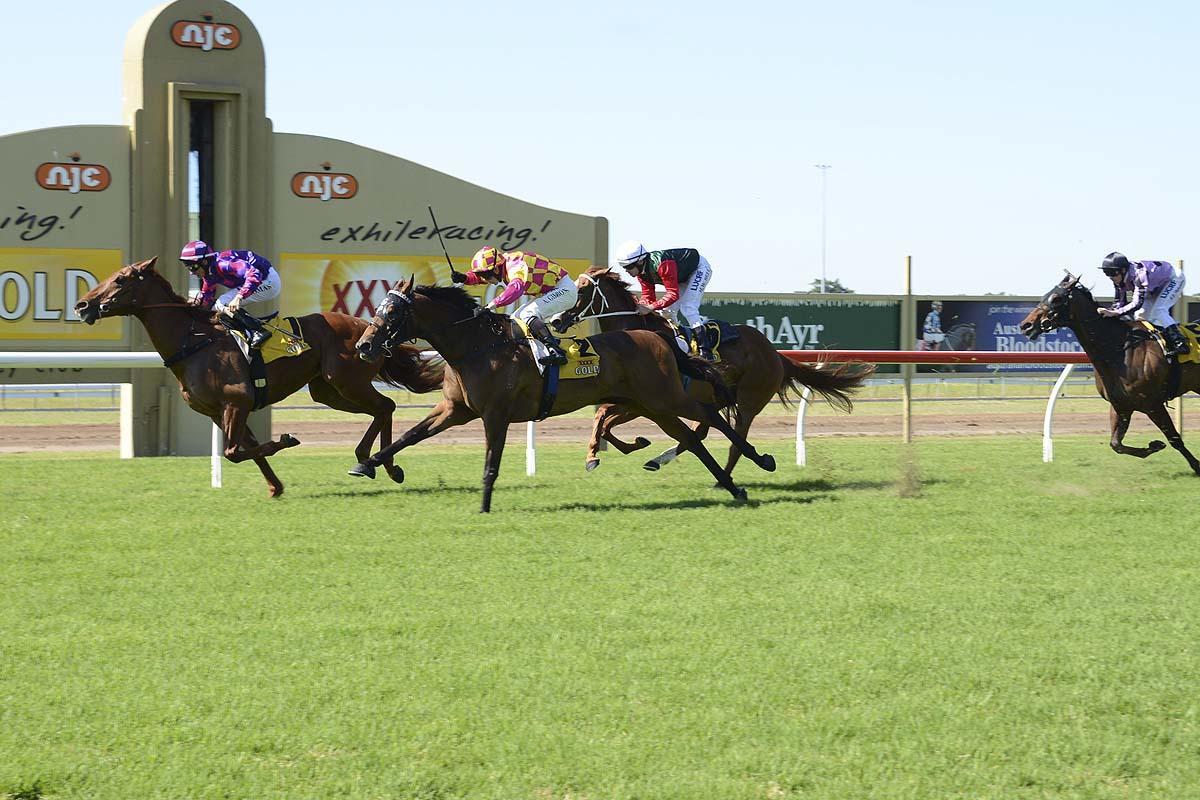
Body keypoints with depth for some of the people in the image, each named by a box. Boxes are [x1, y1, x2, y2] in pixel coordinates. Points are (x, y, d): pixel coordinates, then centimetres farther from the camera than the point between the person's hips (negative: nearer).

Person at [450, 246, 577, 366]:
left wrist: (493, 304, -51)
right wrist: (463, 277, -9)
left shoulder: (516, 265, -27)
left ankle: (556, 353, -33)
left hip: (564, 289, -10)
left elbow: (516, 287, -45)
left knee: (527, 314, -25)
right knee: (517, 318, 10)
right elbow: (477, 276, 11)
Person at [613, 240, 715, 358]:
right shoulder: (642, 271, -12)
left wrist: (651, 307, -48)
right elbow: (648, 296, -8)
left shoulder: (663, 265, -41)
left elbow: (673, 294, -41)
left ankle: (706, 352, -22)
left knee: (687, 308, -22)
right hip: (683, 276, 9)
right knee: (669, 311, 2)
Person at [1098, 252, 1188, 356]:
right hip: (1157, 286, 9)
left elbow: (1137, 303, -48)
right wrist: (1109, 313, -27)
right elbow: (1120, 301, -9)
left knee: (1158, 311, -25)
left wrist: (1115, 313, -54)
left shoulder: (1139, 274, -42)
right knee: (1140, 314, 0)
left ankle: (1181, 345, -26)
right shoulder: (1119, 278, -16)